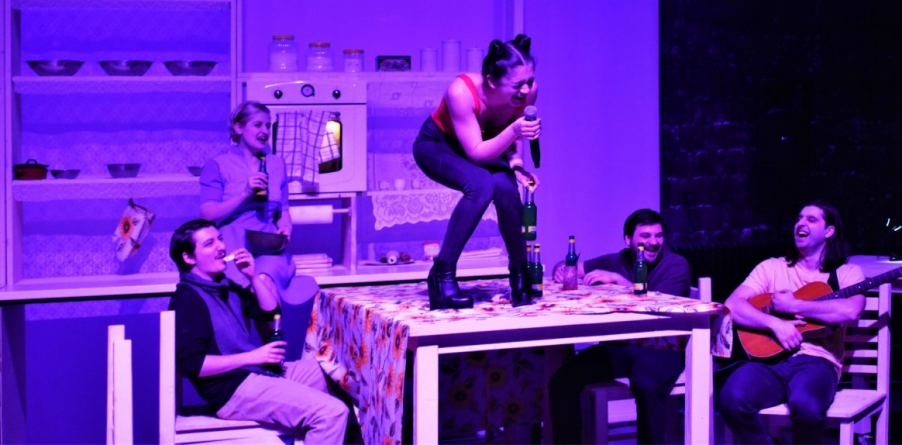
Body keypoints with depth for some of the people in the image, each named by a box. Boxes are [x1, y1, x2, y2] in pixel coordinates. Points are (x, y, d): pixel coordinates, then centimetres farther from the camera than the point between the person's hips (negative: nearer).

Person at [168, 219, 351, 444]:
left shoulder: (224, 286, 16)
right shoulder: (186, 299, -13)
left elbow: (269, 312, 21)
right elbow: (191, 364, -21)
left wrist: (253, 276, 5)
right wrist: (251, 357, -20)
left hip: (260, 371, 10)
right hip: (234, 390, -10)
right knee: (332, 412, -22)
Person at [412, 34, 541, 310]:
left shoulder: (528, 91, -23)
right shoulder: (461, 92, -37)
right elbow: (476, 153, -34)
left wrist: (516, 163, -16)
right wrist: (513, 131, -47)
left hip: (485, 145, 4)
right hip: (437, 145, -4)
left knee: (506, 187, -29)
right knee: (481, 185, -35)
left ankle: (520, 273, -6)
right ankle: (442, 275, -24)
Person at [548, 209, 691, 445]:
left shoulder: (676, 265, 3)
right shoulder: (617, 261, 14)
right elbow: (574, 268, 14)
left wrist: (617, 279, -18)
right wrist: (562, 270, -10)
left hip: (661, 350, -4)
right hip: (616, 347, 4)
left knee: (646, 386, -38)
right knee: (562, 381, -17)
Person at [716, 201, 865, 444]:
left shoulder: (847, 273, 10)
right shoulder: (772, 268, 16)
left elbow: (850, 310, -14)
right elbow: (732, 305, 2)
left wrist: (793, 305, -9)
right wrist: (775, 324, -13)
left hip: (815, 361, -2)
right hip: (769, 356, 2)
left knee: (806, 405, -38)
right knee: (730, 398, -31)